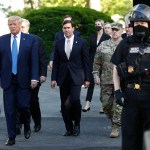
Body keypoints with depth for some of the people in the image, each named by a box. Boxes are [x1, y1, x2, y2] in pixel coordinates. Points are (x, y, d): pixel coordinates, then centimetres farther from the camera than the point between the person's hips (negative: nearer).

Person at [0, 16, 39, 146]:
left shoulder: (30, 40, 0)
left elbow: (34, 60, -1)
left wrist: (34, 78, -8)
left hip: (23, 80, -1)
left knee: (23, 106, -3)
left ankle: (27, 127, 27)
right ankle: (11, 137, 8)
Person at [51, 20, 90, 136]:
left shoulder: (81, 42, 2)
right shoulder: (59, 43, 9)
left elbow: (86, 61, 2)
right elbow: (56, 62, 10)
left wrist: (87, 78, -2)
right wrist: (54, 78, 3)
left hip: (76, 77, -3)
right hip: (63, 77, 3)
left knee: (75, 99, -19)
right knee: (64, 104, 2)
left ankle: (77, 124, 2)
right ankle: (69, 128, 12)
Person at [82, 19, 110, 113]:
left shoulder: (107, 37, -2)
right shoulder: (92, 37, 10)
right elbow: (90, 50, 11)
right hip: (93, 62, 3)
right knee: (91, 82, -2)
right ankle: (88, 104, -3)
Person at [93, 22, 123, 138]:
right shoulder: (103, 45, 11)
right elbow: (97, 62, 13)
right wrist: (96, 75, 4)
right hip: (106, 80, 3)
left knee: (118, 105, -6)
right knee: (106, 104, 5)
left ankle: (116, 128, 0)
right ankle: (115, 121, 26)